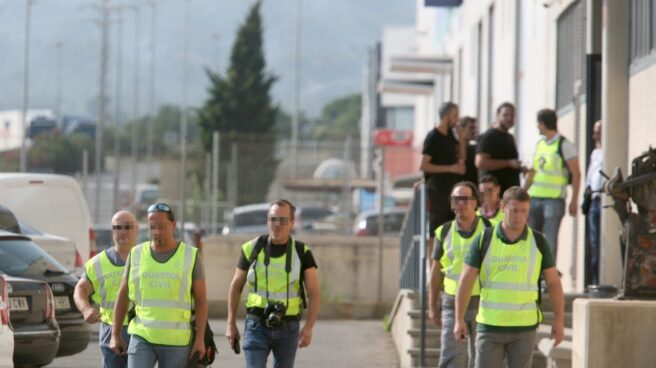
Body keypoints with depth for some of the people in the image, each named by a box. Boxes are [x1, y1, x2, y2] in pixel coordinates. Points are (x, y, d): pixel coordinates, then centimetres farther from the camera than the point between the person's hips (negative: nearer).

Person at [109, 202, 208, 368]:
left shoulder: (191, 256, -1)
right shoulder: (136, 255, 4)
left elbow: (201, 300, -1)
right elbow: (122, 296, 10)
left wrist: (200, 339, -7)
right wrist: (115, 335, 8)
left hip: (176, 341, -1)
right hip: (142, 336, 1)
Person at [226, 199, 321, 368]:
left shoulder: (302, 253, -5)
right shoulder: (252, 249, -4)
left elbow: (314, 294, -8)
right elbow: (236, 286, 7)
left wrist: (309, 327, -22)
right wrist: (231, 324, 4)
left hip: (288, 328, 1)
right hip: (257, 326, -1)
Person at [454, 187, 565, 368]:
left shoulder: (538, 242, 2)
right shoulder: (484, 240, -1)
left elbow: (553, 282, 5)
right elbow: (466, 280, 0)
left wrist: (559, 321, 0)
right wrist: (459, 319, -6)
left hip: (524, 326, 0)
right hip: (490, 325, 0)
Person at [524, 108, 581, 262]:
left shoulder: (564, 145, -5)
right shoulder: (540, 143, 16)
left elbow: (576, 174, -7)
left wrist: (574, 201, -12)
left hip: (554, 199, -7)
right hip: (535, 197, 7)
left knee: (550, 240, -8)